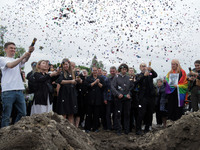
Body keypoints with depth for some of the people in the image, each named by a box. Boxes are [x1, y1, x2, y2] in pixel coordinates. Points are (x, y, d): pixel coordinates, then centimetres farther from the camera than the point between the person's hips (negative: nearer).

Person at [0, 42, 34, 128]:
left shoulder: (18, 61, 22)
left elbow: (25, 60, 1)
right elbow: (10, 65, -14)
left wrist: (29, 52, -20)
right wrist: (23, 56, -23)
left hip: (19, 90, 6)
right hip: (8, 91, -6)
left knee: (22, 114, 7)